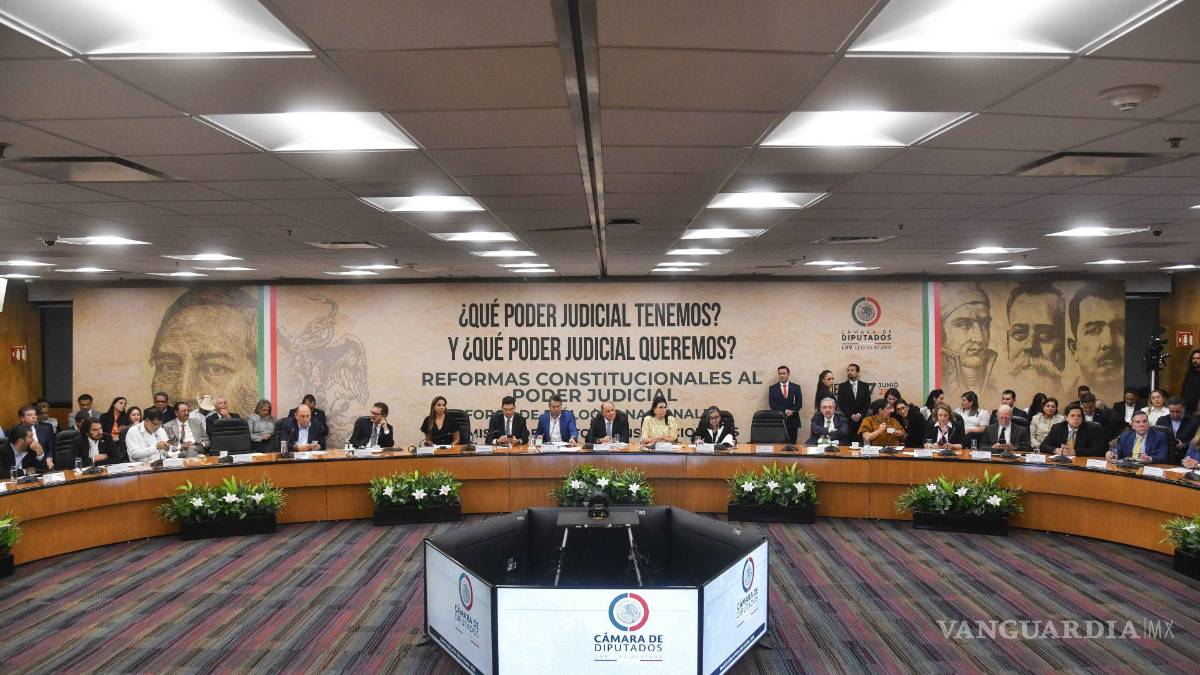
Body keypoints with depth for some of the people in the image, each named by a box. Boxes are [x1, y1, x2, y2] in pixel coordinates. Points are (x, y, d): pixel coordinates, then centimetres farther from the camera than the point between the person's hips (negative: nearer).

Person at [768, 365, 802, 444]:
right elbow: (772, 404, -3)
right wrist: (785, 411, -13)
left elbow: (799, 403, 3)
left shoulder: (796, 387, 9)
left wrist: (791, 411, -14)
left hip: (793, 420, 1)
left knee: (792, 443, 1)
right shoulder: (772, 388, 6)